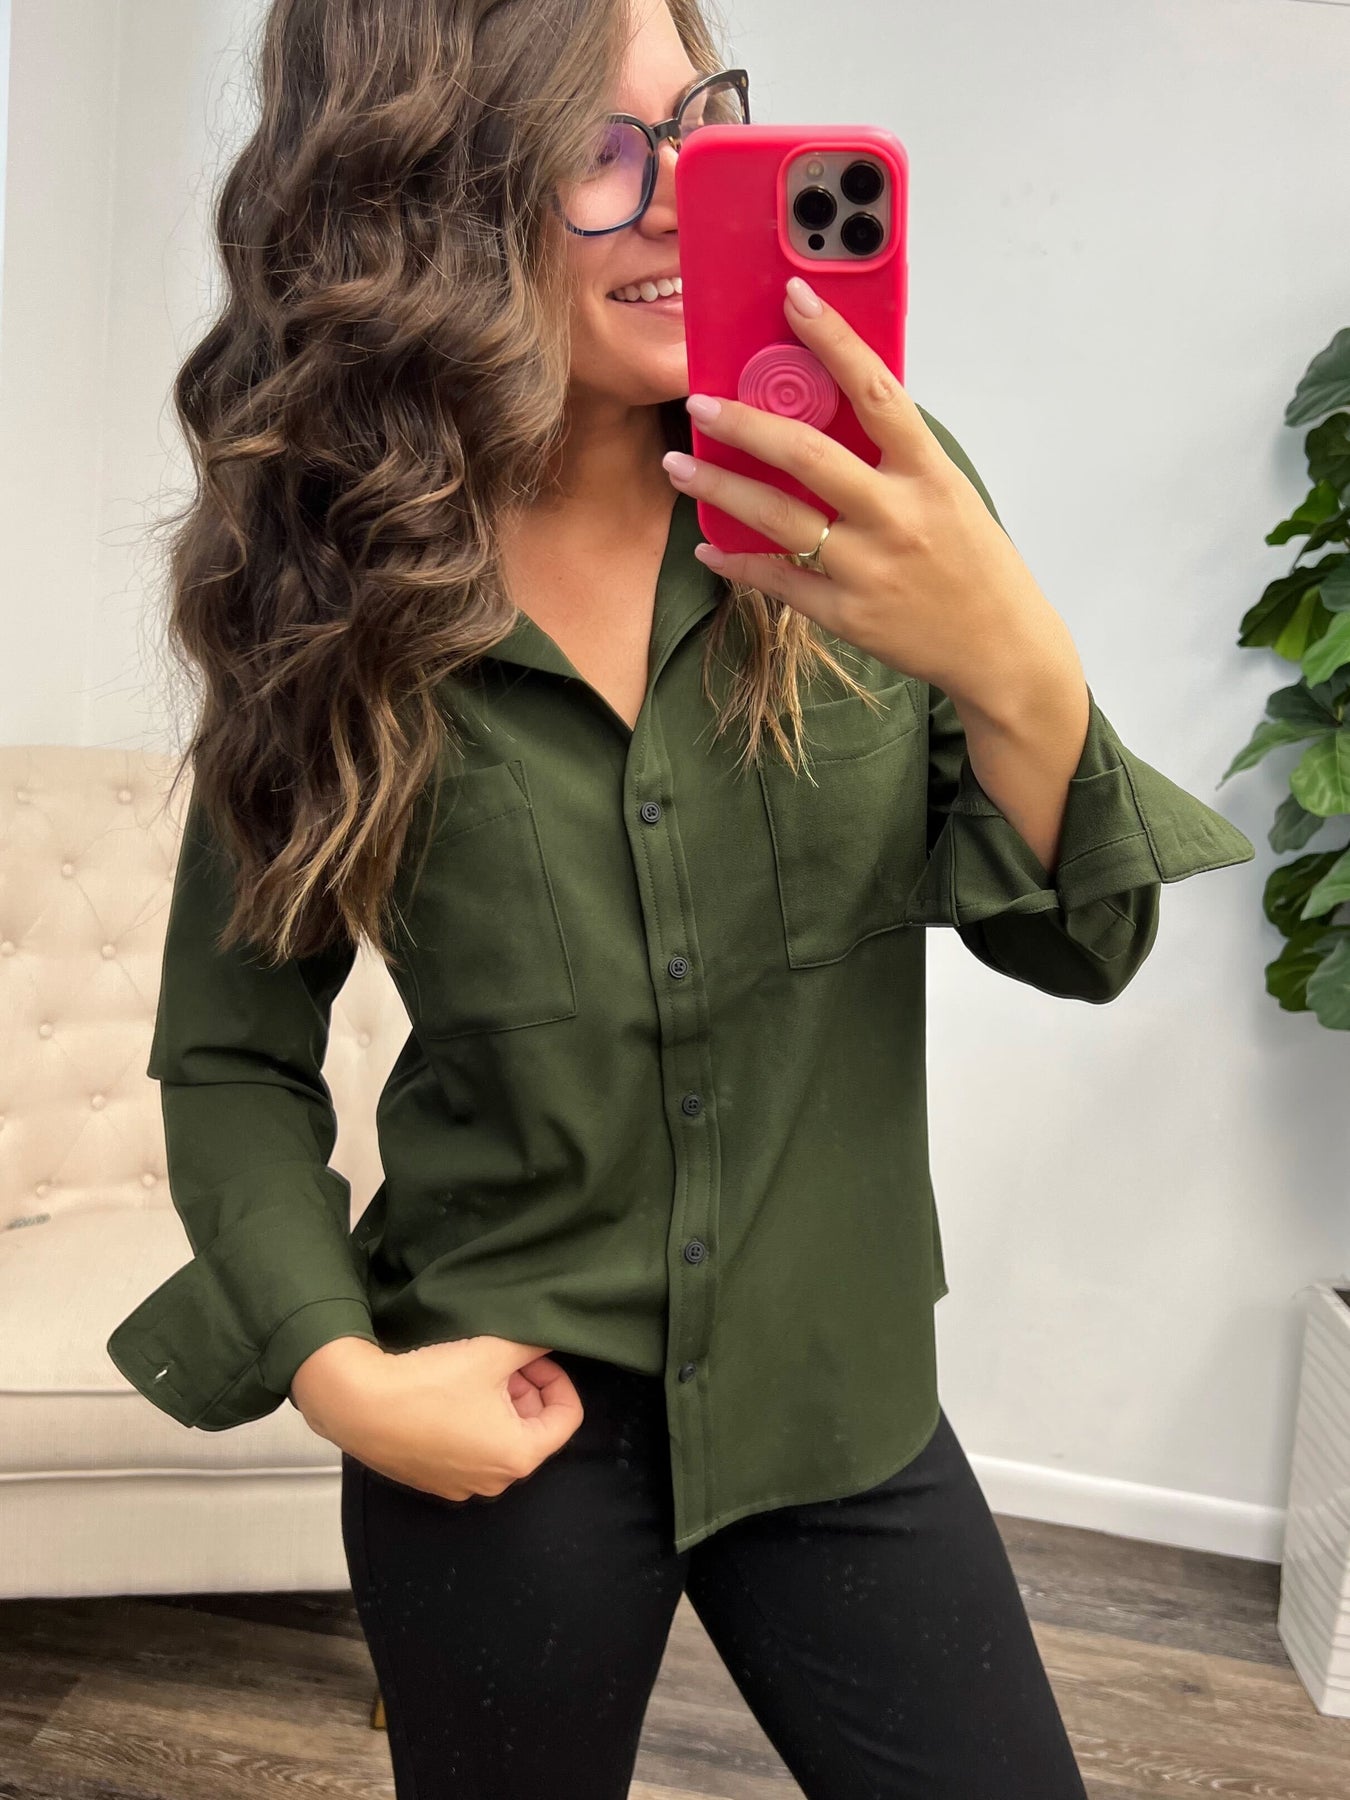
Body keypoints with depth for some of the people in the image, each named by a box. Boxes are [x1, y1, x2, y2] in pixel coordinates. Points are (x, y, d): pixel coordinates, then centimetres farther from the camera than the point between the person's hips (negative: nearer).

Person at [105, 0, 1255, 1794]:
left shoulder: (867, 493, -9)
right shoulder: (325, 601, -10)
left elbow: (1081, 945, -9)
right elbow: (229, 1054, 1)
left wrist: (1014, 673, -28)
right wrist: (337, 1368, -12)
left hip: (848, 1395, 1)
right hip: (501, 1419, 0)